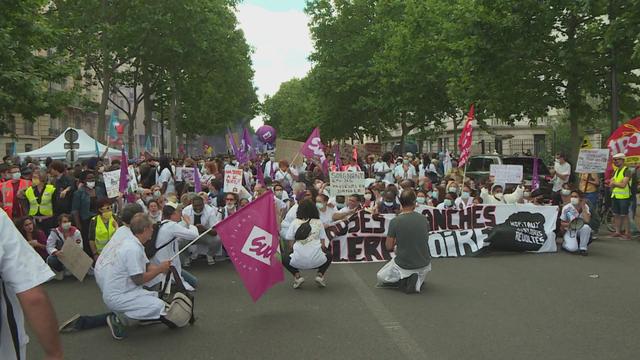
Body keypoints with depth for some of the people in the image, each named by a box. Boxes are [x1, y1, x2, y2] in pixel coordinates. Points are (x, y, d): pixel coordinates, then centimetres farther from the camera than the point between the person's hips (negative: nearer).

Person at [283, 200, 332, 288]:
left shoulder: (295, 223, 7)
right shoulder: (318, 222, 10)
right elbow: (323, 244, 12)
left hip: (298, 261, -1)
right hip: (316, 261, 1)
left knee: (284, 259, 31)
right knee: (329, 257, 34)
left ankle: (297, 275, 7)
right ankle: (320, 275, 8)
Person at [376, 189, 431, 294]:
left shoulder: (395, 221, -17)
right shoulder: (424, 219, -6)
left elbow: (389, 247, -10)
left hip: (403, 265, -3)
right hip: (424, 264, 3)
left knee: (380, 278, 24)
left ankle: (404, 282, -2)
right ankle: (419, 279, 6)